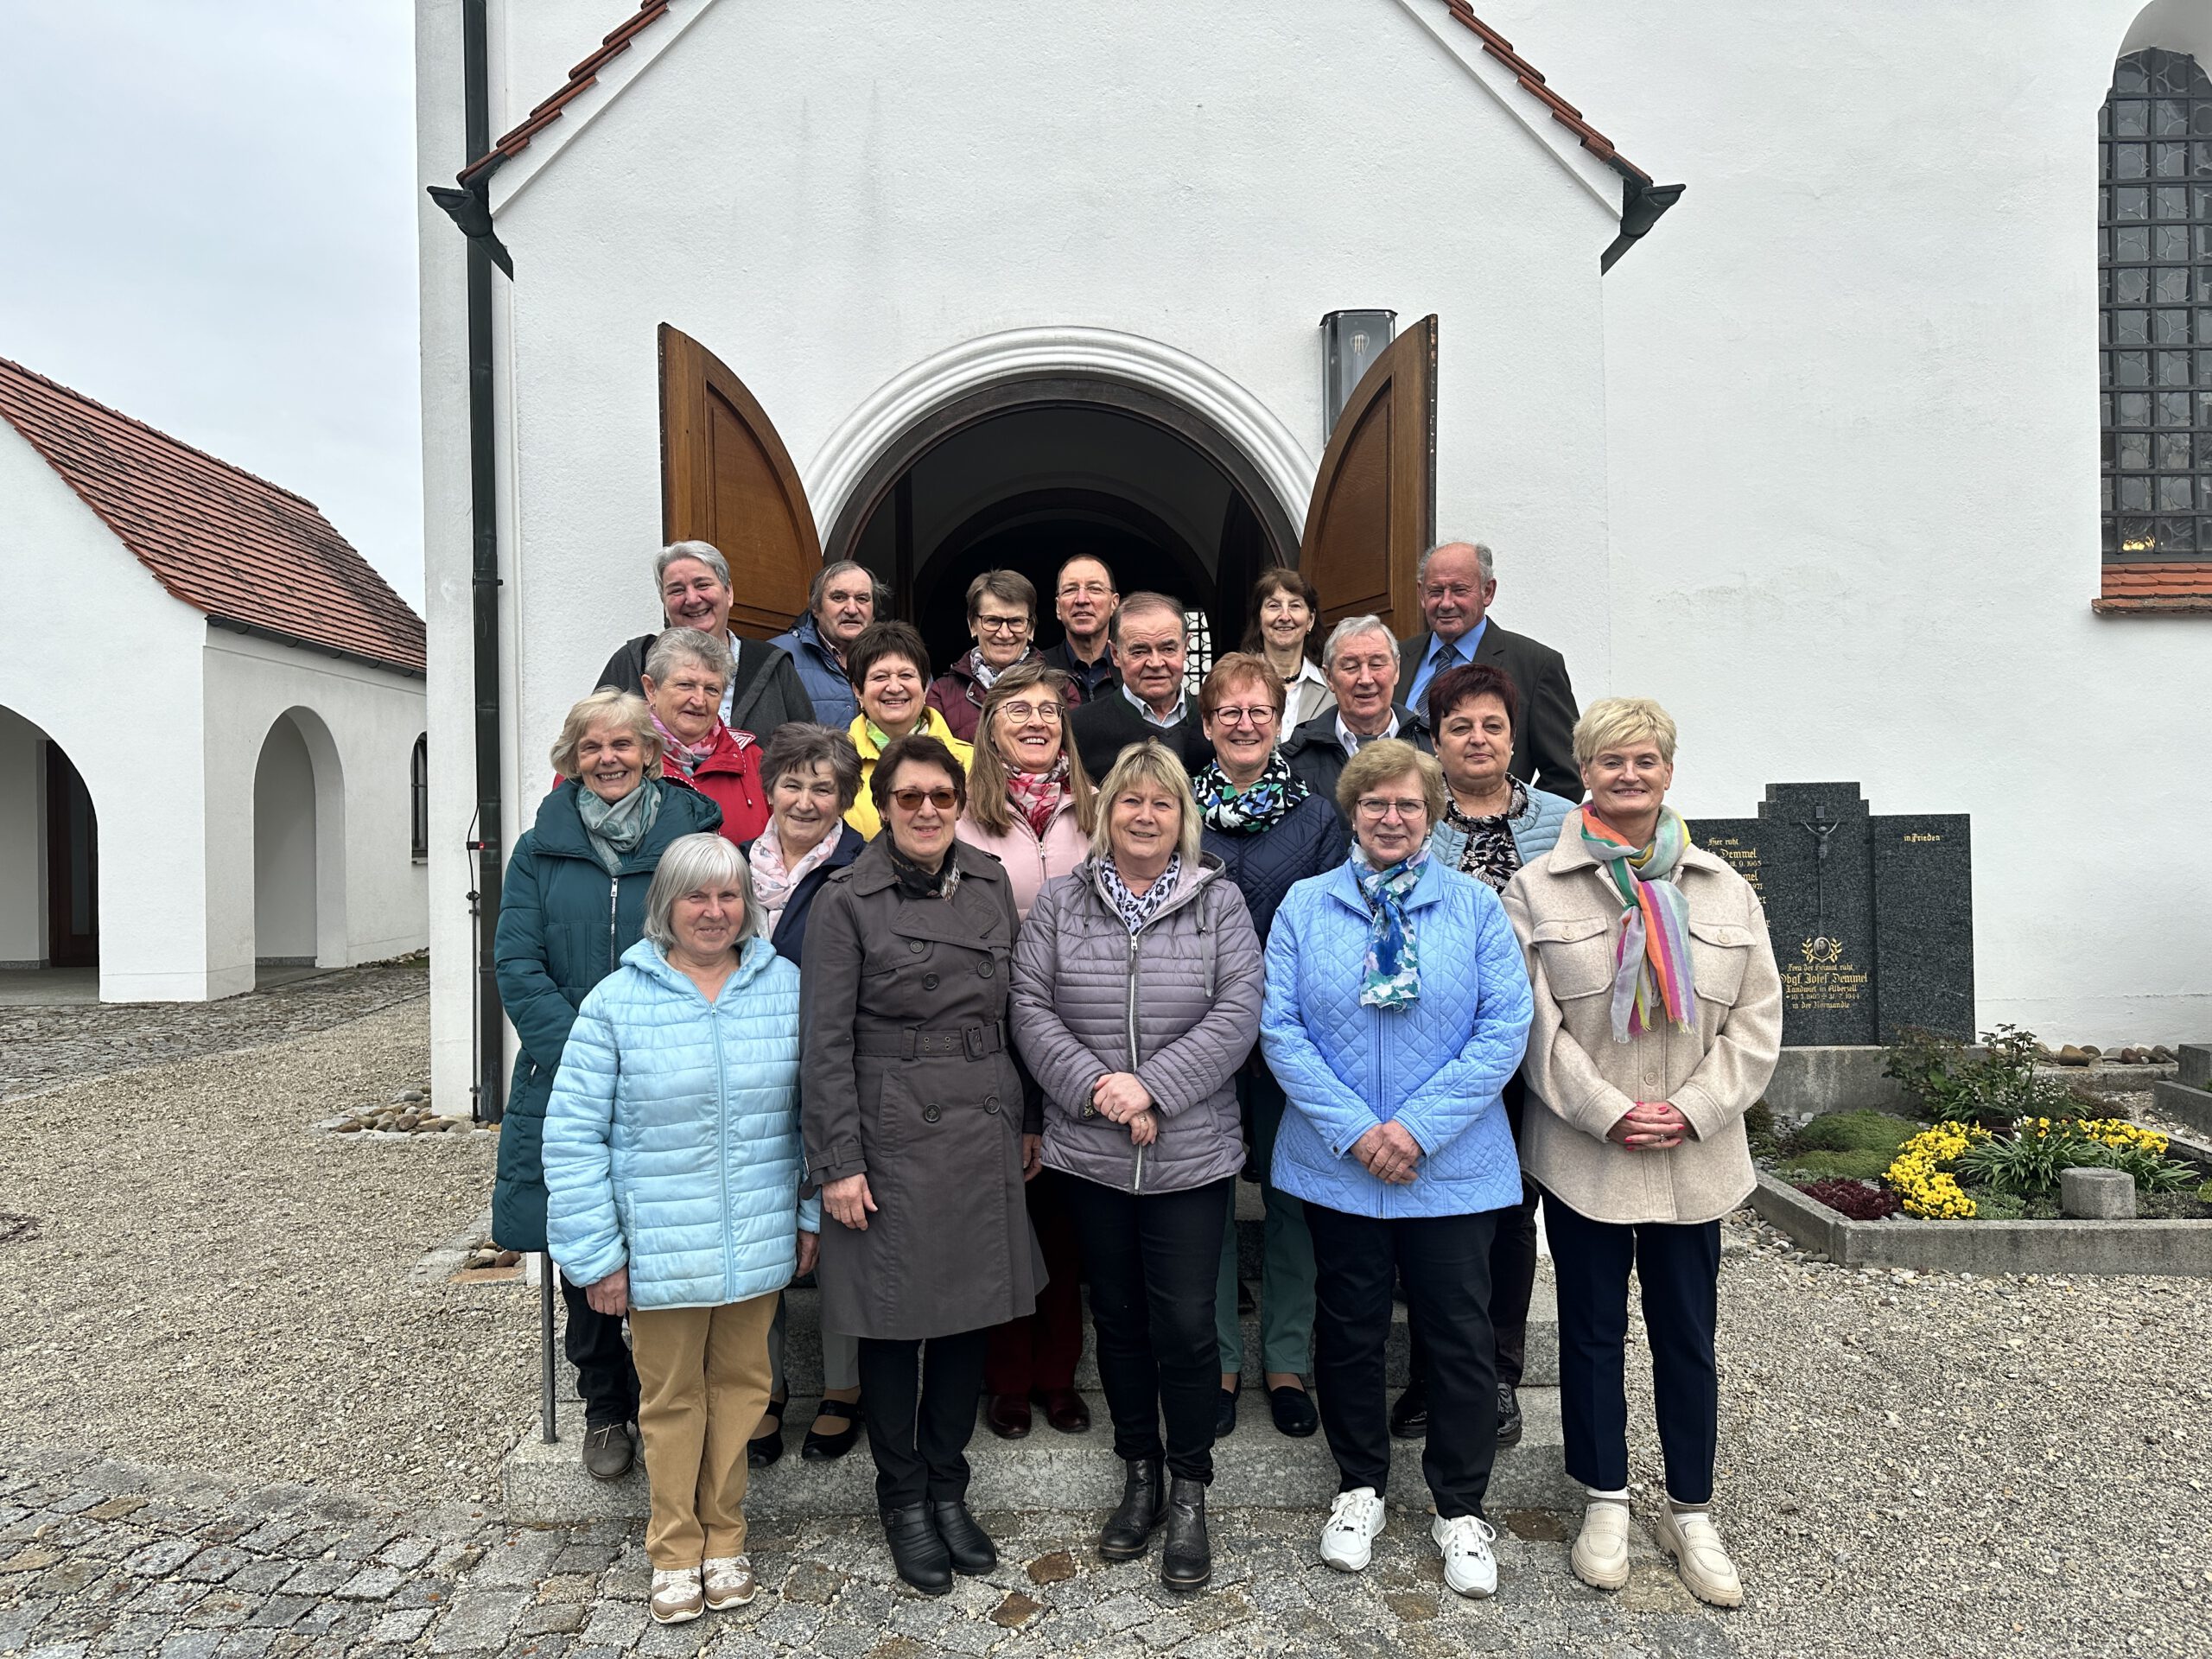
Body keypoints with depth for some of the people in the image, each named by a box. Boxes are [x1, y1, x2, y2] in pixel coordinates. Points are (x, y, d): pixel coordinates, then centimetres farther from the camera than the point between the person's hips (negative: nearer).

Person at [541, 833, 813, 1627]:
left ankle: (724, 1536, 35)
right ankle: (675, 1548, 33)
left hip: (757, 1242, 2)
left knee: (739, 1383, 16)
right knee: (670, 1395, 13)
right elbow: (574, 1136, -6)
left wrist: (812, 1213, 7)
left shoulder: (787, 987, -2)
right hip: (659, 1247, -2)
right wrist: (596, 1254, -7)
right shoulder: (616, 1001, -8)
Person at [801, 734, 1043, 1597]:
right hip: (893, 1135, -4)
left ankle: (949, 1488, 31)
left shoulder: (990, 883, 6)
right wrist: (838, 1162, -11)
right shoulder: (847, 900, -7)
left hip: (984, 1134, 4)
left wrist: (1027, 1119, 11)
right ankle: (903, 1501, 27)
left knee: (970, 1313, 13)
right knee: (893, 1320, 8)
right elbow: (826, 1043, -8)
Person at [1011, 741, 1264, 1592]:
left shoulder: (1220, 902, 0)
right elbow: (1031, 1009, -2)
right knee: (1117, 1317, 14)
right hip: (1090, 1154, 2)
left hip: (1192, 1154, -2)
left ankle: (1188, 1492, 22)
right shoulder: (1059, 902, 3)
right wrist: (1094, 1088, -14)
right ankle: (1139, 1475, 33)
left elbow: (1237, 1012, -9)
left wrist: (1151, 1086, -17)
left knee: (1185, 1322, 1)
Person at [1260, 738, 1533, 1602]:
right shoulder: (1305, 906, 1)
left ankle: (1460, 1507, 30)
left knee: (1460, 1336, 8)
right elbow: (1279, 1026, -5)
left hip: (1453, 1167, -1)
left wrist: (1420, 1128, -15)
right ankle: (1360, 1486, 36)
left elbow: (1505, 1027, -7)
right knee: (1348, 1330, 14)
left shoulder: (1475, 906, -1)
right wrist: (1354, 1129, -14)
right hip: (1337, 1165, 1)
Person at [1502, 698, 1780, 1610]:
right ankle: (1606, 1501, 29)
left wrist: (1689, 1110, -9)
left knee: (1688, 1337, 11)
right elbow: (1535, 1023, -8)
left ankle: (1690, 1511, 29)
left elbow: (1756, 1020, 2)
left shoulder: (1724, 889, 5)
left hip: (1694, 1156, 2)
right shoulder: (1536, 888, -2)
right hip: (1581, 1153, -2)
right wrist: (1608, 1113, -14)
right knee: (1592, 1328, 11)